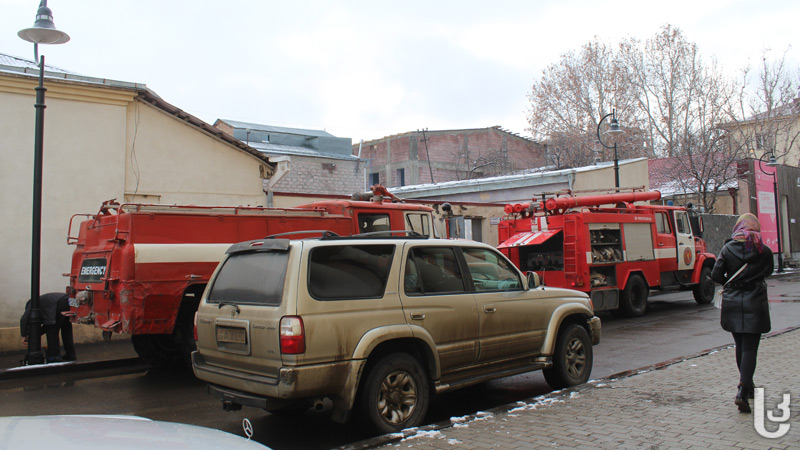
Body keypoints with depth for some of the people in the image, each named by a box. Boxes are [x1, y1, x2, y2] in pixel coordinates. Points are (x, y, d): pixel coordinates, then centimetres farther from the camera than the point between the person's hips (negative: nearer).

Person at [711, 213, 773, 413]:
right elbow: (768, 272, 12)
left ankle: (747, 387, 30)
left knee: (740, 346, 17)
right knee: (750, 348, -2)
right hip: (755, 303, -2)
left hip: (732, 303, 2)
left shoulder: (728, 249, -3)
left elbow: (716, 275, -6)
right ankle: (742, 392, -14)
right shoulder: (764, 251, -4)